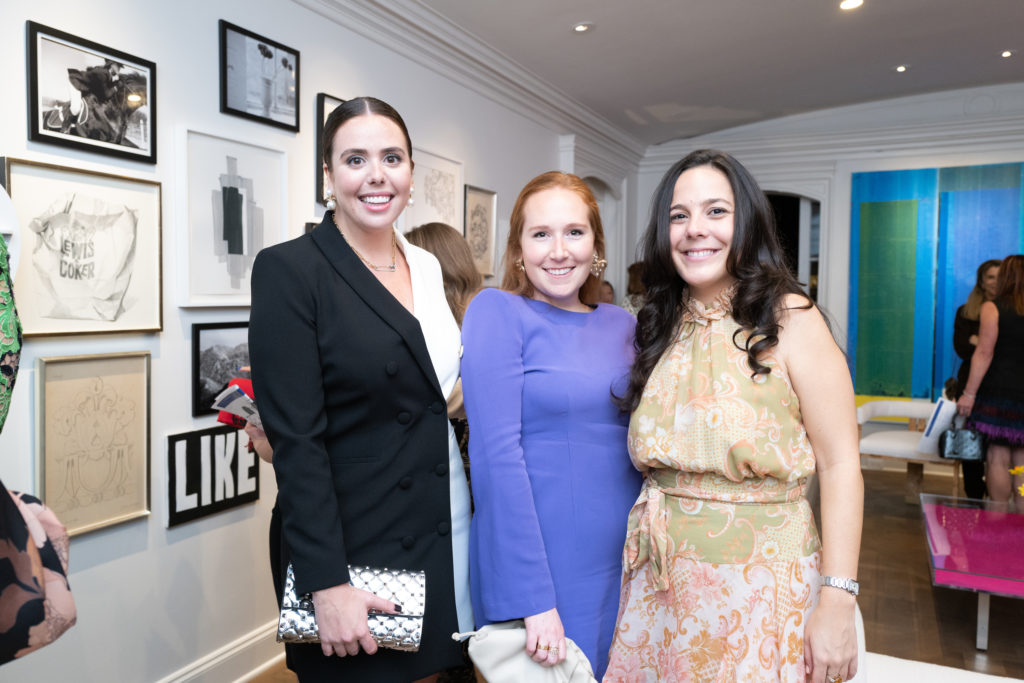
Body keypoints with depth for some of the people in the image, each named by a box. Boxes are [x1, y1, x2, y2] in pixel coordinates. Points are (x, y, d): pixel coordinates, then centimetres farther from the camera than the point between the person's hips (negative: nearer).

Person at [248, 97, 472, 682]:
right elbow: (296, 440, -17)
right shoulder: (288, 270, -13)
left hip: (446, 535, 6)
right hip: (353, 542, -5)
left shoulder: (430, 268, 6)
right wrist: (328, 584, -18)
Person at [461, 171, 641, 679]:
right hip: (540, 566, -5)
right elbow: (497, 452, -17)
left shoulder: (622, 325, 6)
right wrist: (531, 598, -19)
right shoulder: (497, 311, -11)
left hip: (625, 560, 6)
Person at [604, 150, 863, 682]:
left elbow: (840, 466, -13)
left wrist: (838, 603, -17)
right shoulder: (660, 329, 5)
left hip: (760, 580, -4)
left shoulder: (790, 320, -9)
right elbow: (649, 459, 9)